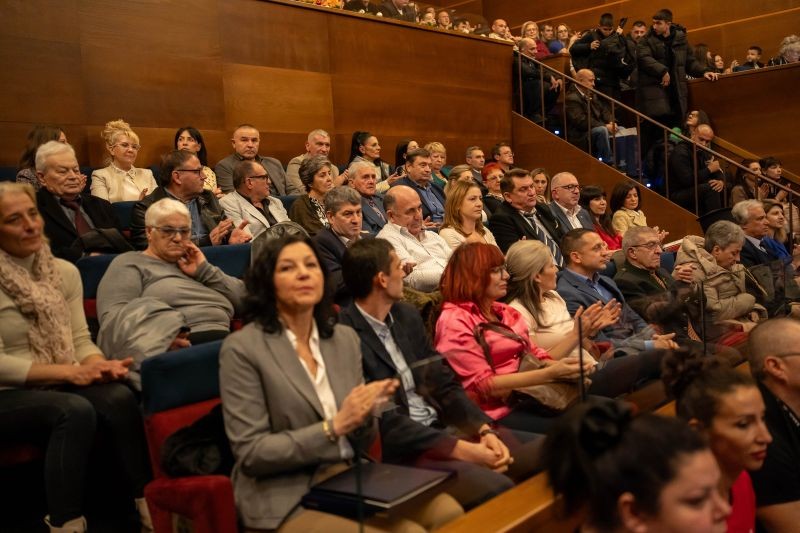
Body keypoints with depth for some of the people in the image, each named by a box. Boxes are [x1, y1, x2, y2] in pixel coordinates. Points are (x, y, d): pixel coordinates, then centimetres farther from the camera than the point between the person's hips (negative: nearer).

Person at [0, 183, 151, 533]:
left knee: (119, 397, -27)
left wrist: (99, 365, -17)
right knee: (76, 410, -34)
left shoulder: (65, 272, 7)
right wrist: (72, 372, -21)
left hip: (60, 384, 4)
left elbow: (80, 339, 6)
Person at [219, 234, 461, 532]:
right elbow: (250, 452, -13)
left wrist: (366, 413, -12)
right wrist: (333, 427, -20)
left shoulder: (345, 338, 7)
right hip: (287, 500, -5)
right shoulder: (242, 348, -9)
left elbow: (358, 444, 11)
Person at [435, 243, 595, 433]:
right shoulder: (455, 321, -10)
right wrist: (551, 373, -18)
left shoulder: (504, 312, 15)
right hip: (496, 414, -7)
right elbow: (484, 385, -15)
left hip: (527, 397, 7)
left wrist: (561, 367, -10)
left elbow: (534, 354, 13)